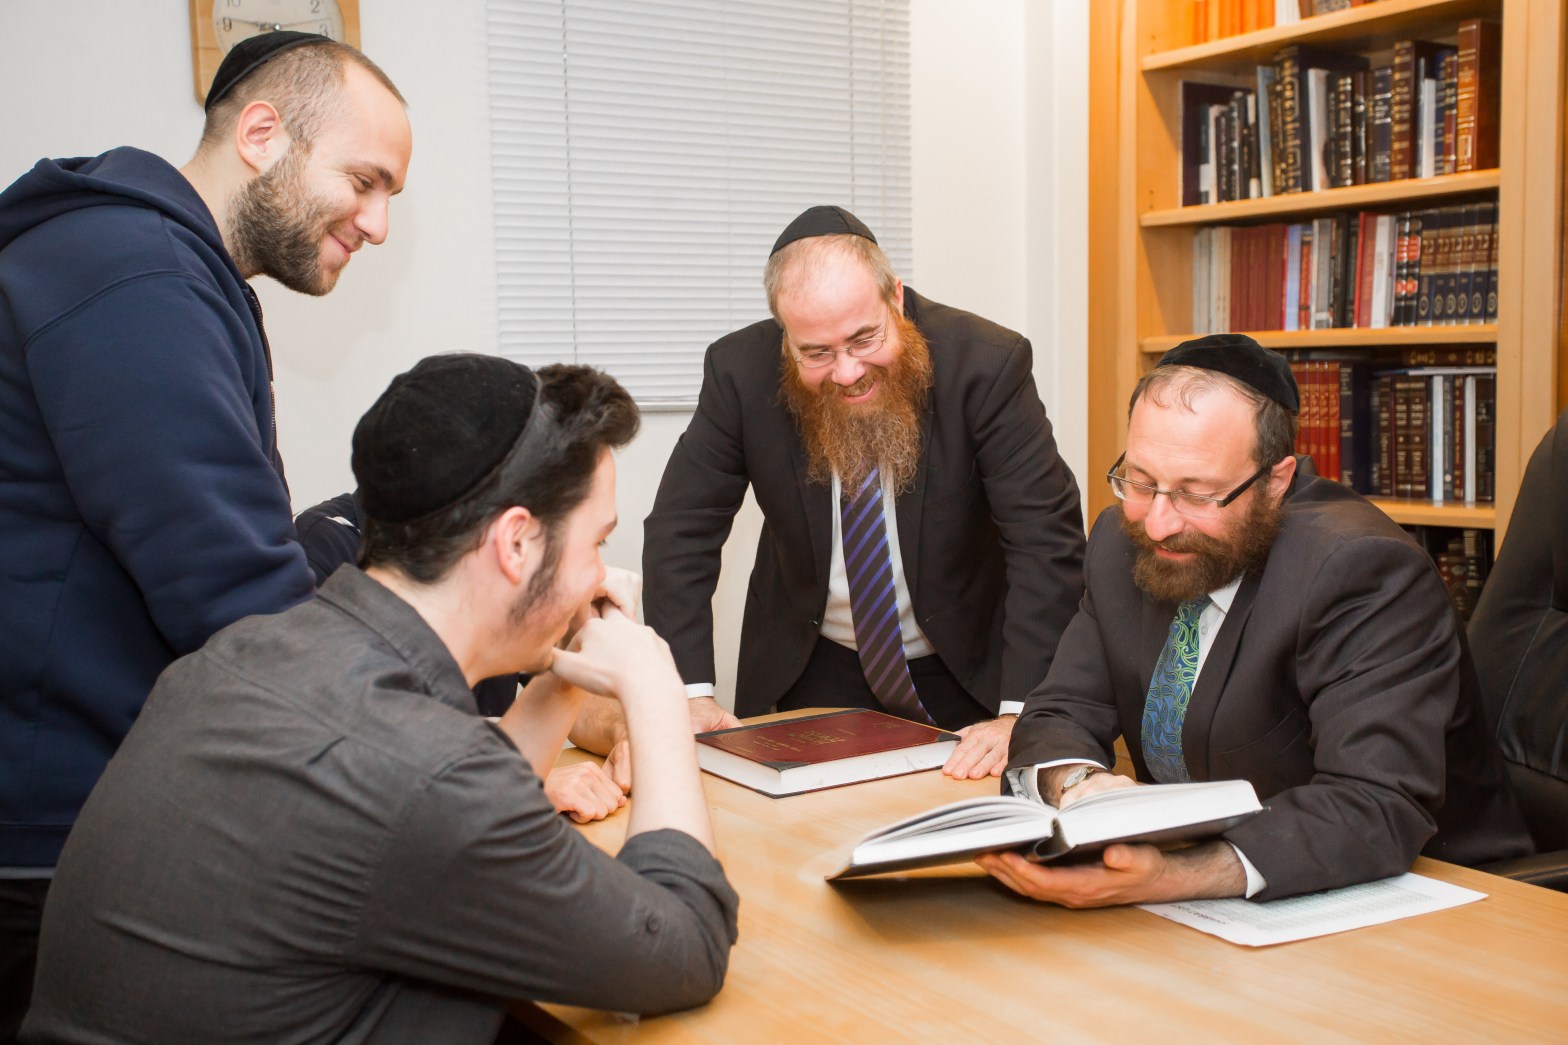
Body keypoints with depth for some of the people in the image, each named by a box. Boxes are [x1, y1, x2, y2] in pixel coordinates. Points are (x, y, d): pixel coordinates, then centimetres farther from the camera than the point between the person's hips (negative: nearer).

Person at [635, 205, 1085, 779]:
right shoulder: (740, 371, -15)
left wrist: (1020, 714, -29)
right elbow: (680, 532, -9)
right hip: (809, 672, 2)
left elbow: (1048, 541, -22)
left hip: (965, 672, -1)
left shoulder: (984, 362, -20)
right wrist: (690, 693, -19)